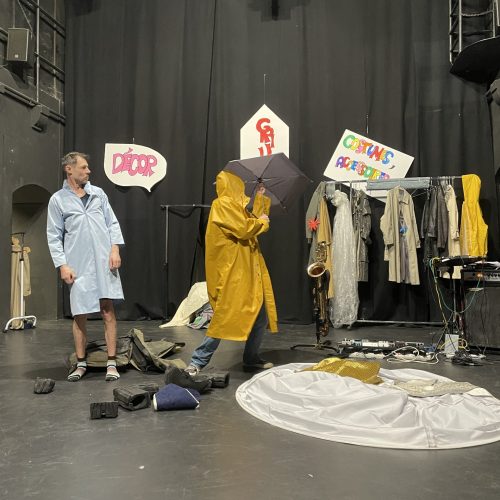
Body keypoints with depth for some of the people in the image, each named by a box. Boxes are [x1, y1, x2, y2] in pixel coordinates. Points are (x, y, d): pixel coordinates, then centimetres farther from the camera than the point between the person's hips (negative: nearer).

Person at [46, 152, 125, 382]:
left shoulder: (98, 193, 10)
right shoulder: (58, 199, 3)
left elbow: (112, 223, 10)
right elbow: (54, 236, 2)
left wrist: (115, 249, -2)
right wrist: (62, 265, -5)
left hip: (104, 262, 1)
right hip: (78, 266, -1)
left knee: (108, 309, 0)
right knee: (79, 314, 5)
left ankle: (111, 363, 6)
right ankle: (81, 363, 20)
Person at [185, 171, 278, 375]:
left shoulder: (236, 206, 18)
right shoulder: (223, 204, -11)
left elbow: (253, 221, 21)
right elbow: (244, 230, -20)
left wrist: (260, 198, 23)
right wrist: (262, 221, -3)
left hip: (247, 270, 10)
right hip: (231, 272, -10)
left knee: (261, 313, 12)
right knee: (226, 316, -9)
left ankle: (252, 358, 24)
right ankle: (198, 361, 2)